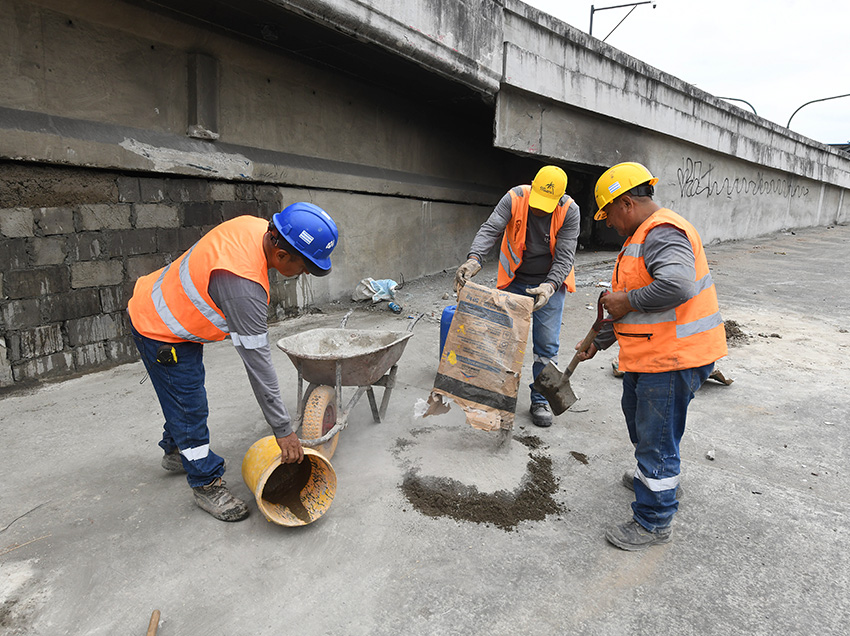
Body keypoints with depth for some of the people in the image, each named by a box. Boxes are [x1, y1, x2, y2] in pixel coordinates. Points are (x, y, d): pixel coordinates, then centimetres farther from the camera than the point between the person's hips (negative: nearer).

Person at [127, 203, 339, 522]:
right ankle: (206, 483, 19)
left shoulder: (256, 226, -15)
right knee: (190, 408, 1)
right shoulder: (243, 285, -40)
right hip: (160, 331, -9)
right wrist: (283, 430, -30)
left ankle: (175, 451, 47)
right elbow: (258, 363, -37)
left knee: (184, 395, 25)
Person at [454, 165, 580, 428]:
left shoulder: (569, 211, -16)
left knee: (546, 344, 0)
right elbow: (490, 230, -28)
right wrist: (474, 258, -48)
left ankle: (540, 400, 16)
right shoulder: (515, 198, -16)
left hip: (550, 283, 0)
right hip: (515, 281, 1)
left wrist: (550, 285, -37)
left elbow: (565, 256, -19)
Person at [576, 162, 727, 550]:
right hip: (649, 354, 11)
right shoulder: (642, 235, 16)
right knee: (637, 414, 28)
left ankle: (653, 523, 16)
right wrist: (599, 342, 24)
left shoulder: (663, 232, -19)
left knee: (657, 438, -1)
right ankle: (651, 478, 52)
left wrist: (628, 300, -23)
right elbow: (628, 304, 22)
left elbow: (678, 285, -38)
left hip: (673, 358, -11)